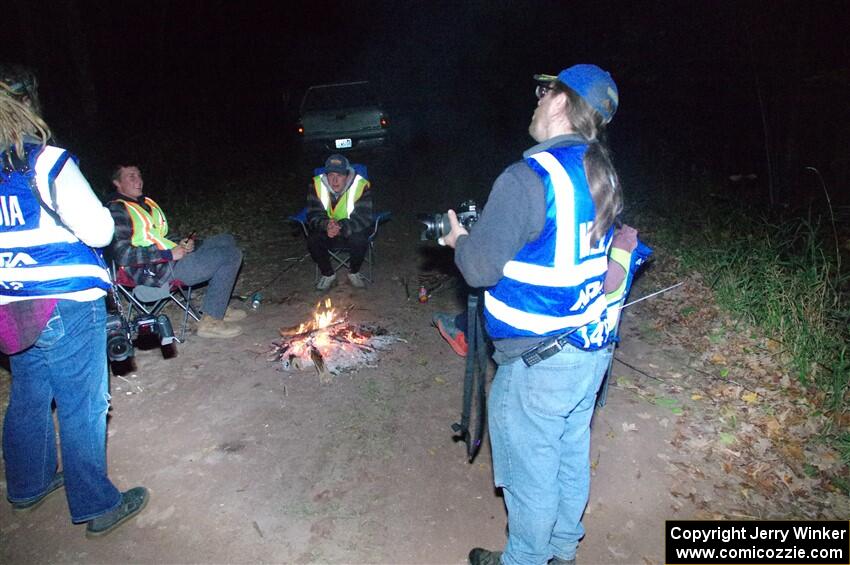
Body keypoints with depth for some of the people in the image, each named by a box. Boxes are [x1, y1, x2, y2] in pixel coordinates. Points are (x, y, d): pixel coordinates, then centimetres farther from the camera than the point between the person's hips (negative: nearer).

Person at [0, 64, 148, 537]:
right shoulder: (46, 163, -15)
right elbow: (99, 232, -13)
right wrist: (101, 212, 6)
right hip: (67, 307, -7)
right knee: (82, 408, 4)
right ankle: (98, 507, 18)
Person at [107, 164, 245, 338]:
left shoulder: (146, 202, 18)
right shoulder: (116, 209, -11)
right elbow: (123, 255, -21)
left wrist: (180, 244, 5)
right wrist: (169, 254, -21)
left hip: (172, 257, 10)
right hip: (156, 271, -10)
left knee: (226, 240, 12)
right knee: (231, 255, -16)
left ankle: (219, 307, 10)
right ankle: (210, 321, -12)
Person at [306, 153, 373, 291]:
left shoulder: (362, 186, -21)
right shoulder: (317, 185, -14)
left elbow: (364, 218, -24)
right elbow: (313, 215, -15)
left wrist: (341, 227, -43)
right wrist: (326, 225, -40)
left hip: (352, 231, -2)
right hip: (325, 231, 2)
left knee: (360, 240, -33)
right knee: (313, 241, -27)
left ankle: (354, 272, 0)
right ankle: (328, 274, 1)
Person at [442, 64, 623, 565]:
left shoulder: (530, 177, -21)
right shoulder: (603, 175, 5)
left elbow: (481, 268, -21)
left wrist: (460, 239, 0)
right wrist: (484, 230, 17)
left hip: (540, 361, -8)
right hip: (593, 349, 9)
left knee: (530, 474, 12)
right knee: (571, 458, 24)